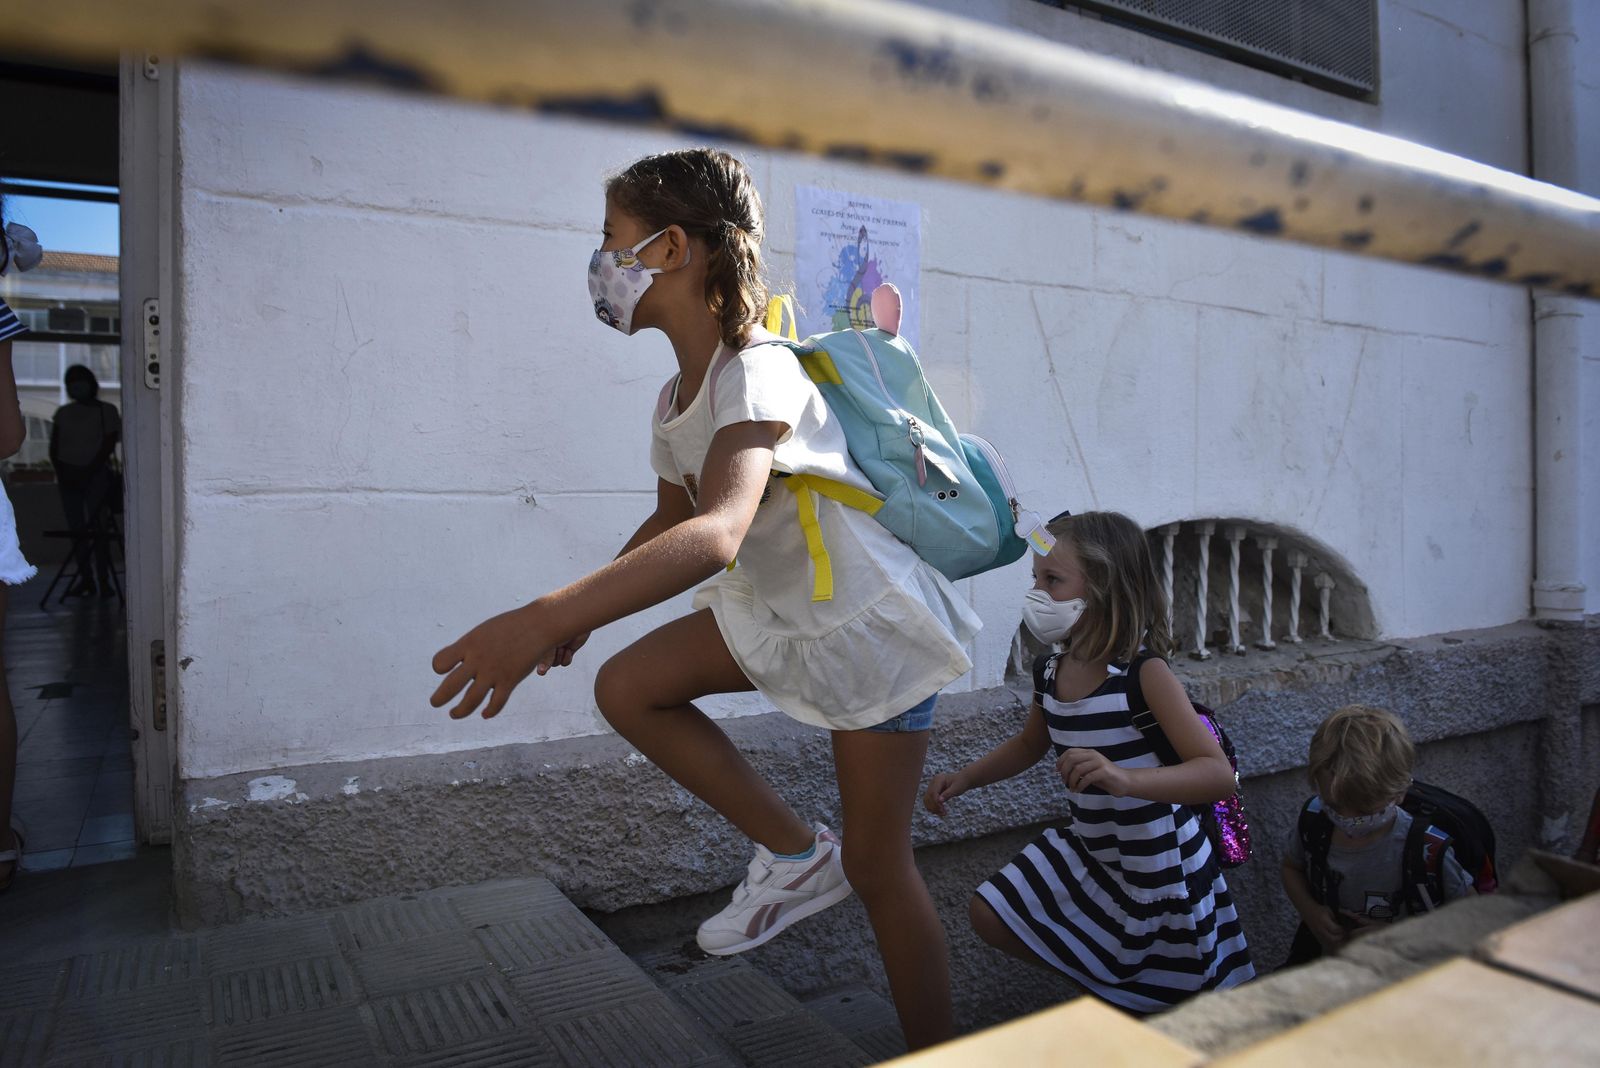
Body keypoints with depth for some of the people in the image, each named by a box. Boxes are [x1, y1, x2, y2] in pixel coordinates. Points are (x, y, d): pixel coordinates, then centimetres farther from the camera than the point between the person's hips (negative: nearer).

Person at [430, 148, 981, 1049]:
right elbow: (672, 518, 17)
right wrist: (584, 610, 15)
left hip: (871, 623, -8)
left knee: (878, 865, 1)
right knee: (629, 687, -1)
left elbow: (715, 536, -45)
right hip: (779, 610, 8)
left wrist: (546, 618, -52)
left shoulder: (758, 373, -27)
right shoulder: (677, 400, 1)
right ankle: (796, 854, 11)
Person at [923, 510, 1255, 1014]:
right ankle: (1104, 983, 24)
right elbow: (1029, 744, 13)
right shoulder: (1050, 673, -7)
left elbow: (1219, 775, -34)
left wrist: (1124, 778, -50)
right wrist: (963, 778, 0)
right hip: (1089, 851, 6)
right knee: (990, 915, 4)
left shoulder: (1144, 673, -26)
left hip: (1161, 868, -6)